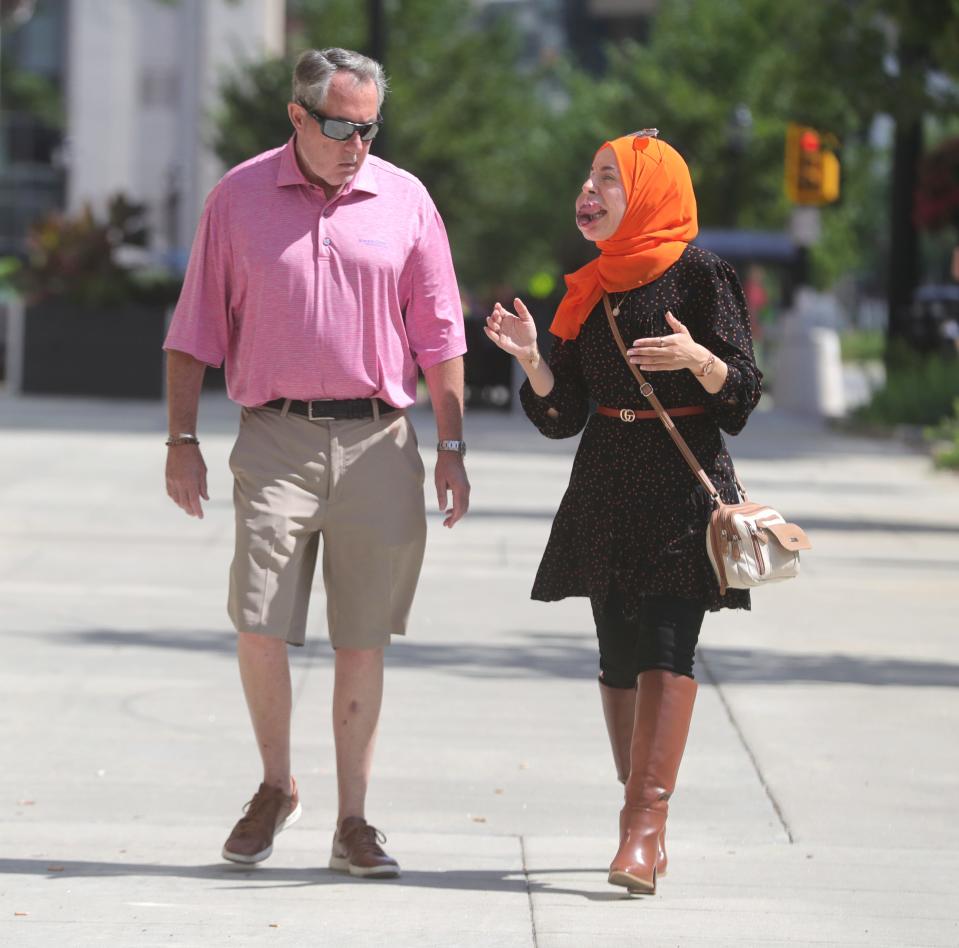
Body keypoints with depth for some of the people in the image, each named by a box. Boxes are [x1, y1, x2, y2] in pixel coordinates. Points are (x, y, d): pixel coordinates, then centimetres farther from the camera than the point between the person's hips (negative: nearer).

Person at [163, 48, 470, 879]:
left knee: (363, 640, 3)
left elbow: (439, 336, 9)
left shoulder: (404, 200, 6)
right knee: (259, 626, -8)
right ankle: (276, 786, 15)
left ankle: (353, 821, 12)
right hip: (277, 437, -1)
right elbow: (194, 331, 7)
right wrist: (182, 440, 1)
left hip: (378, 442, 1)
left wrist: (452, 449, 4)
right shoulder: (240, 197, 4)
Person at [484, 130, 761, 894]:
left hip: (684, 486, -5)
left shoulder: (699, 274, -3)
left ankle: (644, 825, -22)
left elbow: (743, 395, -5)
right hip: (607, 488, 6)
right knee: (620, 656, 4)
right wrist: (533, 359, -6)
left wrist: (699, 359, -24)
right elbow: (561, 416, 11)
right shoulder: (589, 290, 13)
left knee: (666, 648, -15)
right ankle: (646, 824, 13)